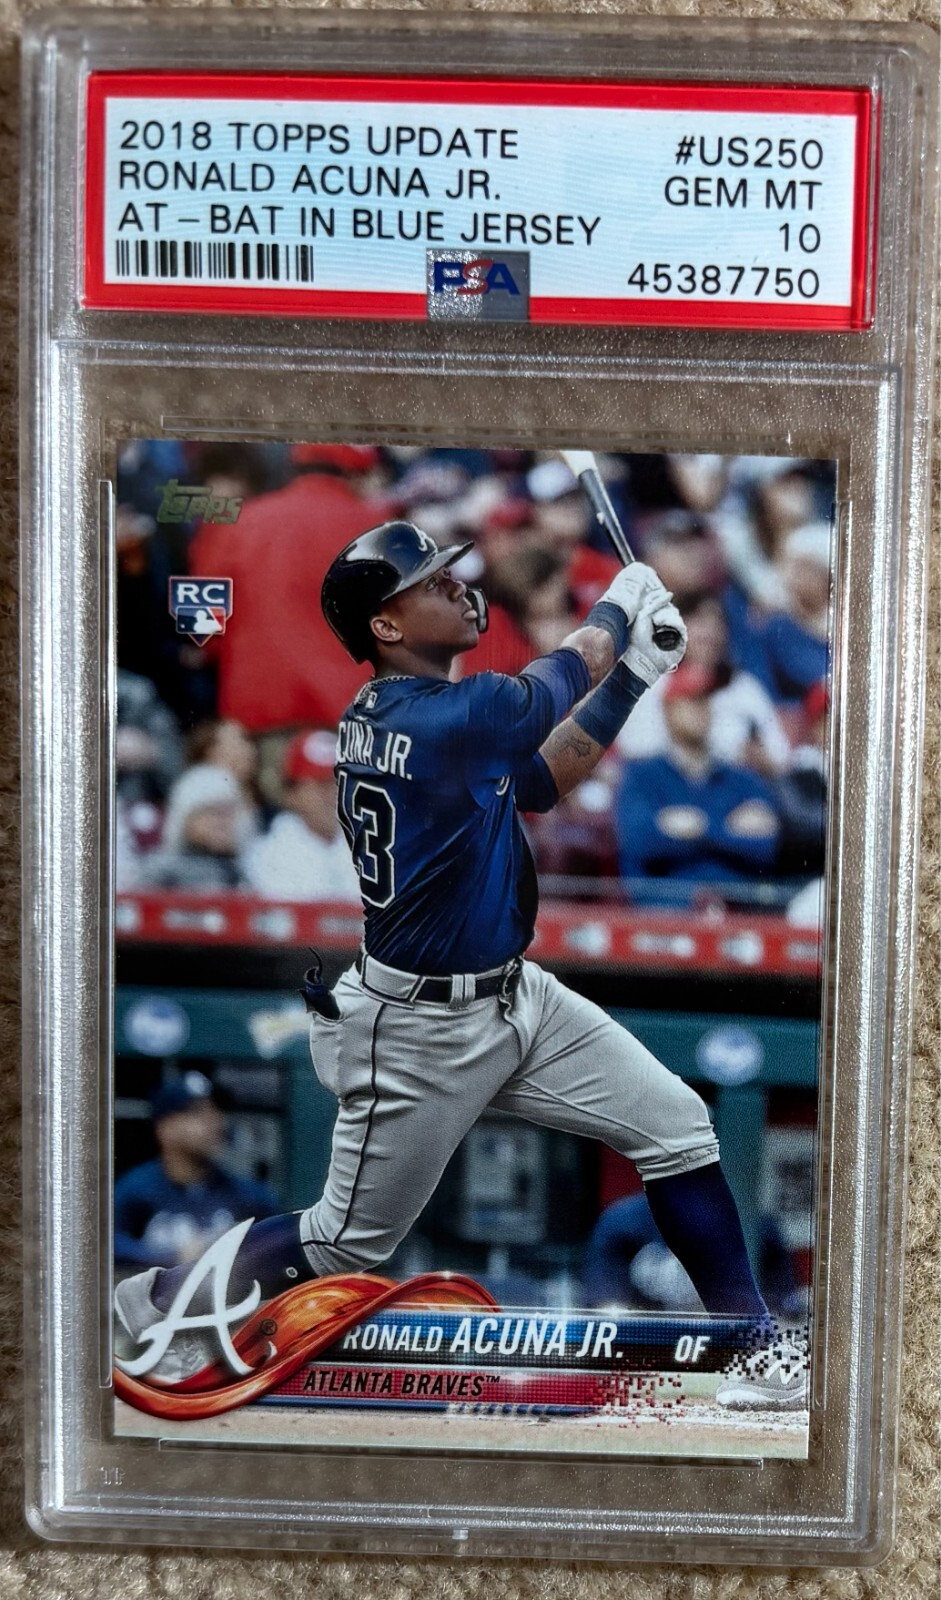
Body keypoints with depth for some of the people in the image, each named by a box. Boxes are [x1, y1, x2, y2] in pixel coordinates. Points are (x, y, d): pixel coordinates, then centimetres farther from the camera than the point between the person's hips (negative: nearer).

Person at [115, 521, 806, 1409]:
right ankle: (163, 1299, 34)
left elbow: (536, 783, 7)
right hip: (420, 1032, -9)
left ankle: (758, 1354, 13)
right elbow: (557, 680, -9)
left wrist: (631, 675, 0)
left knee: (677, 1126, 3)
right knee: (345, 1243, 9)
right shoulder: (440, 718, -25)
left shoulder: (380, 713, 3)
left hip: (514, 996, 9)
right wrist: (617, 603, 9)